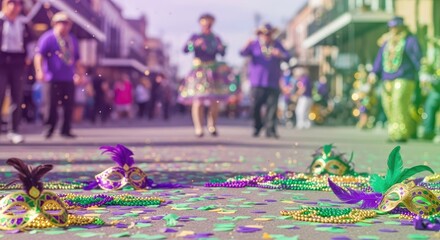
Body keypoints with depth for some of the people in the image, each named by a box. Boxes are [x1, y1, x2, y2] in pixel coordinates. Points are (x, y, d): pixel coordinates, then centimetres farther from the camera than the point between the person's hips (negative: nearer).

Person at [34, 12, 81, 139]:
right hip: (53, 79, -5)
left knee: (69, 105, 4)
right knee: (52, 105, -4)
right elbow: (39, 55, -12)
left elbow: (77, 59, 23)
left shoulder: (72, 39, 16)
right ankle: (49, 129, 11)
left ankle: (66, 130, 15)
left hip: (69, 79, 5)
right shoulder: (48, 38, -3)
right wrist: (40, 71, -24)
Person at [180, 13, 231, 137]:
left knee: (214, 101, -2)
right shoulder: (195, 37, 8)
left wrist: (221, 49, -18)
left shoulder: (215, 38, 14)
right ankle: (198, 128, -7)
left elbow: (222, 53, 4)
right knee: (198, 100, -11)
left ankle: (212, 126, 11)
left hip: (213, 71, 3)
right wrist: (195, 44, -22)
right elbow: (185, 49, -6)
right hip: (198, 71, -2)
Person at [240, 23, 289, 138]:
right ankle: (257, 127, 19)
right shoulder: (254, 44, 8)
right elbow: (243, 53, -6)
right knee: (255, 107, -1)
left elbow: (287, 57, 7)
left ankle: (270, 130, -4)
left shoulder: (277, 45, 14)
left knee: (272, 106, -6)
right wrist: (247, 46, -28)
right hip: (257, 83, -1)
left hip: (273, 83, 1)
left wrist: (280, 54, -16)